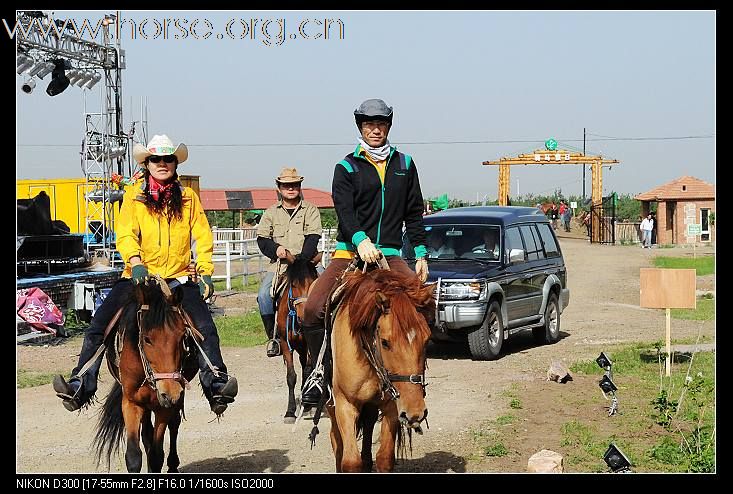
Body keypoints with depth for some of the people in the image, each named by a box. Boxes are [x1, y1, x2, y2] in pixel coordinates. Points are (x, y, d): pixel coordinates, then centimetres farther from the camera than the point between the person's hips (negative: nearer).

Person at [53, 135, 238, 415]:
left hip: (179, 277, 0)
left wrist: (205, 272, -2)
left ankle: (215, 383, -17)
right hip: (139, 275, 0)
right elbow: (125, 233, -4)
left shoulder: (188, 197, 11)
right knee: (98, 324, -13)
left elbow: (202, 237, 10)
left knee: (205, 328, -20)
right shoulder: (134, 196, 7)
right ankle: (81, 386, -11)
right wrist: (135, 262, -22)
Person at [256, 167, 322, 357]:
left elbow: (312, 238, -3)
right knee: (264, 295, -22)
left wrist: (301, 259, -18)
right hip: (279, 265, 2)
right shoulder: (271, 212, 16)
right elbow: (262, 239, 11)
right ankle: (274, 336, -9)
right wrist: (275, 249, -10)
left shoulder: (311, 210, 9)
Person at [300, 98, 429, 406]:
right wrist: (361, 240, -30)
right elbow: (344, 211, -11)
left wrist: (421, 254, 9)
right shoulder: (347, 168, 5)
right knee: (313, 309, -20)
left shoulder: (404, 164, 15)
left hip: (389, 255, 2)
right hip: (350, 253, -2)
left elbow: (414, 214, 17)